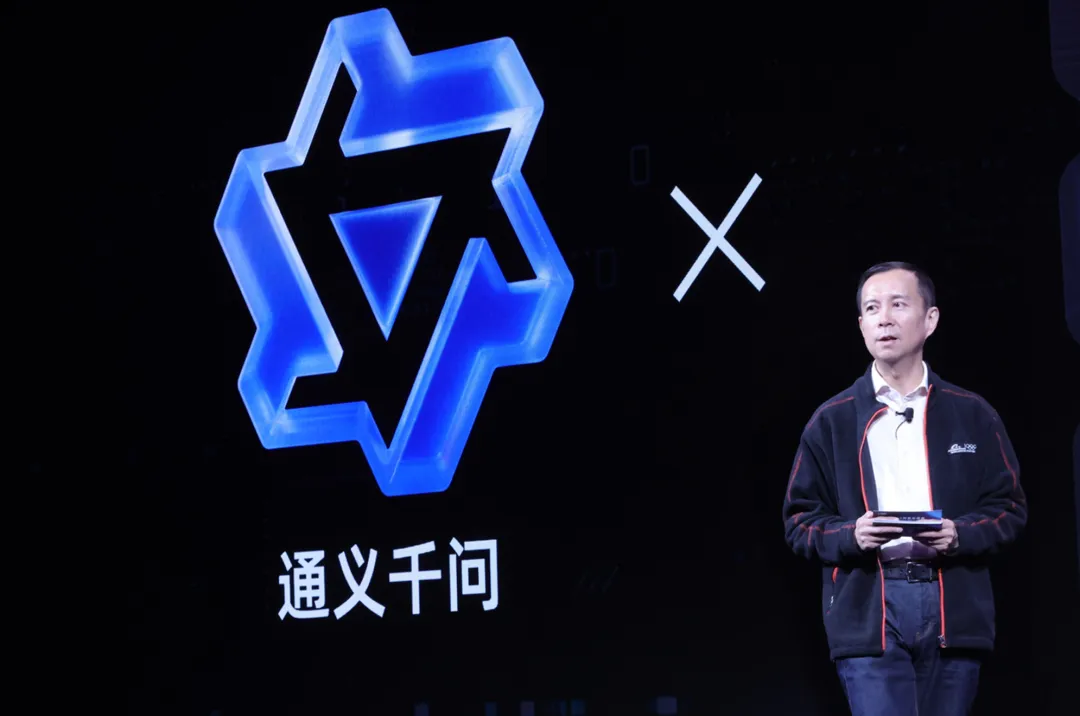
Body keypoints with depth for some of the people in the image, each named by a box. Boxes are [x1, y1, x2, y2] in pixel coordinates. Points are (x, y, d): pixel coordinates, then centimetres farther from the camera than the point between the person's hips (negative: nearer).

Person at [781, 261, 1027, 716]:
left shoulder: (972, 415, 12)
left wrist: (960, 534, -9)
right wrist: (851, 535, -12)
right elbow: (800, 520, 8)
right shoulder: (832, 421, 9)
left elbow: (1009, 507, 11)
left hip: (954, 609, 2)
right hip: (869, 614, -2)